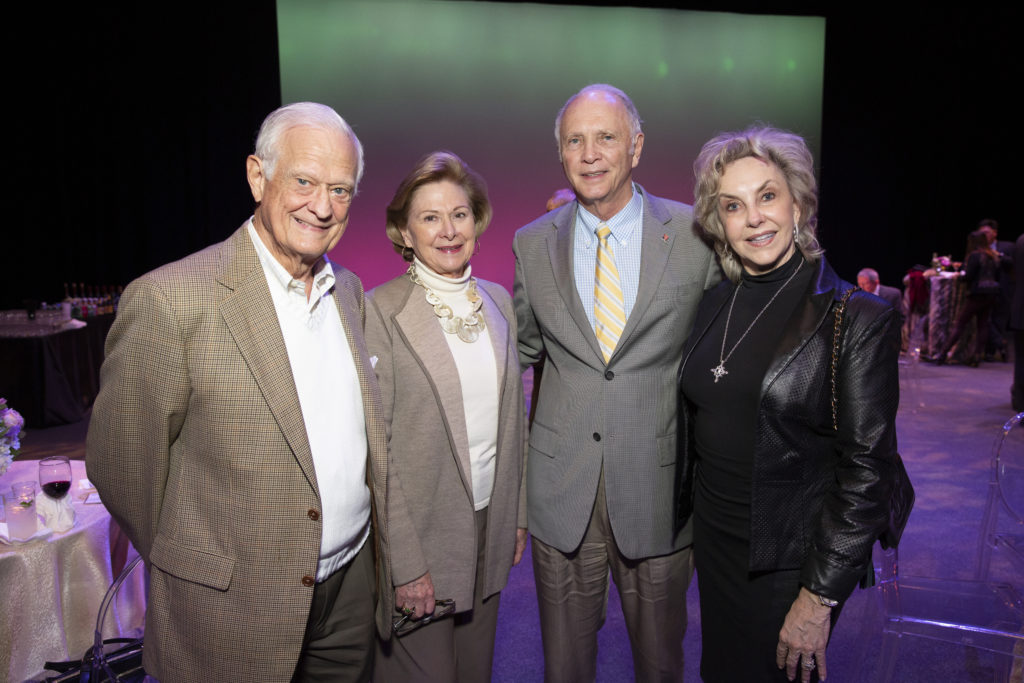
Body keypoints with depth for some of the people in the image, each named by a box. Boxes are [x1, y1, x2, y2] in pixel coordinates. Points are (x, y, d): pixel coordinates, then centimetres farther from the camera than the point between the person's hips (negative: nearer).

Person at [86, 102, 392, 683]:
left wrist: (390, 552, 10)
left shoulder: (349, 289, 2)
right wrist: (190, 568, 1)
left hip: (352, 584, 6)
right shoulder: (170, 300, -19)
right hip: (236, 612, -5)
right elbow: (121, 463, -11)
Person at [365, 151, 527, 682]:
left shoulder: (498, 301, 5)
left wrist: (518, 513, 11)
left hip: (491, 528, 5)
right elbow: (375, 447, -15)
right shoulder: (380, 313, -14)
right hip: (421, 535, -5)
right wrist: (406, 563, -15)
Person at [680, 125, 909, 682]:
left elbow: (868, 471, -15)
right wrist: (689, 522, 10)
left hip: (792, 559, -5)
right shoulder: (713, 306, 1)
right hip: (713, 543, 5)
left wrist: (820, 597, -15)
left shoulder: (859, 319, -15)